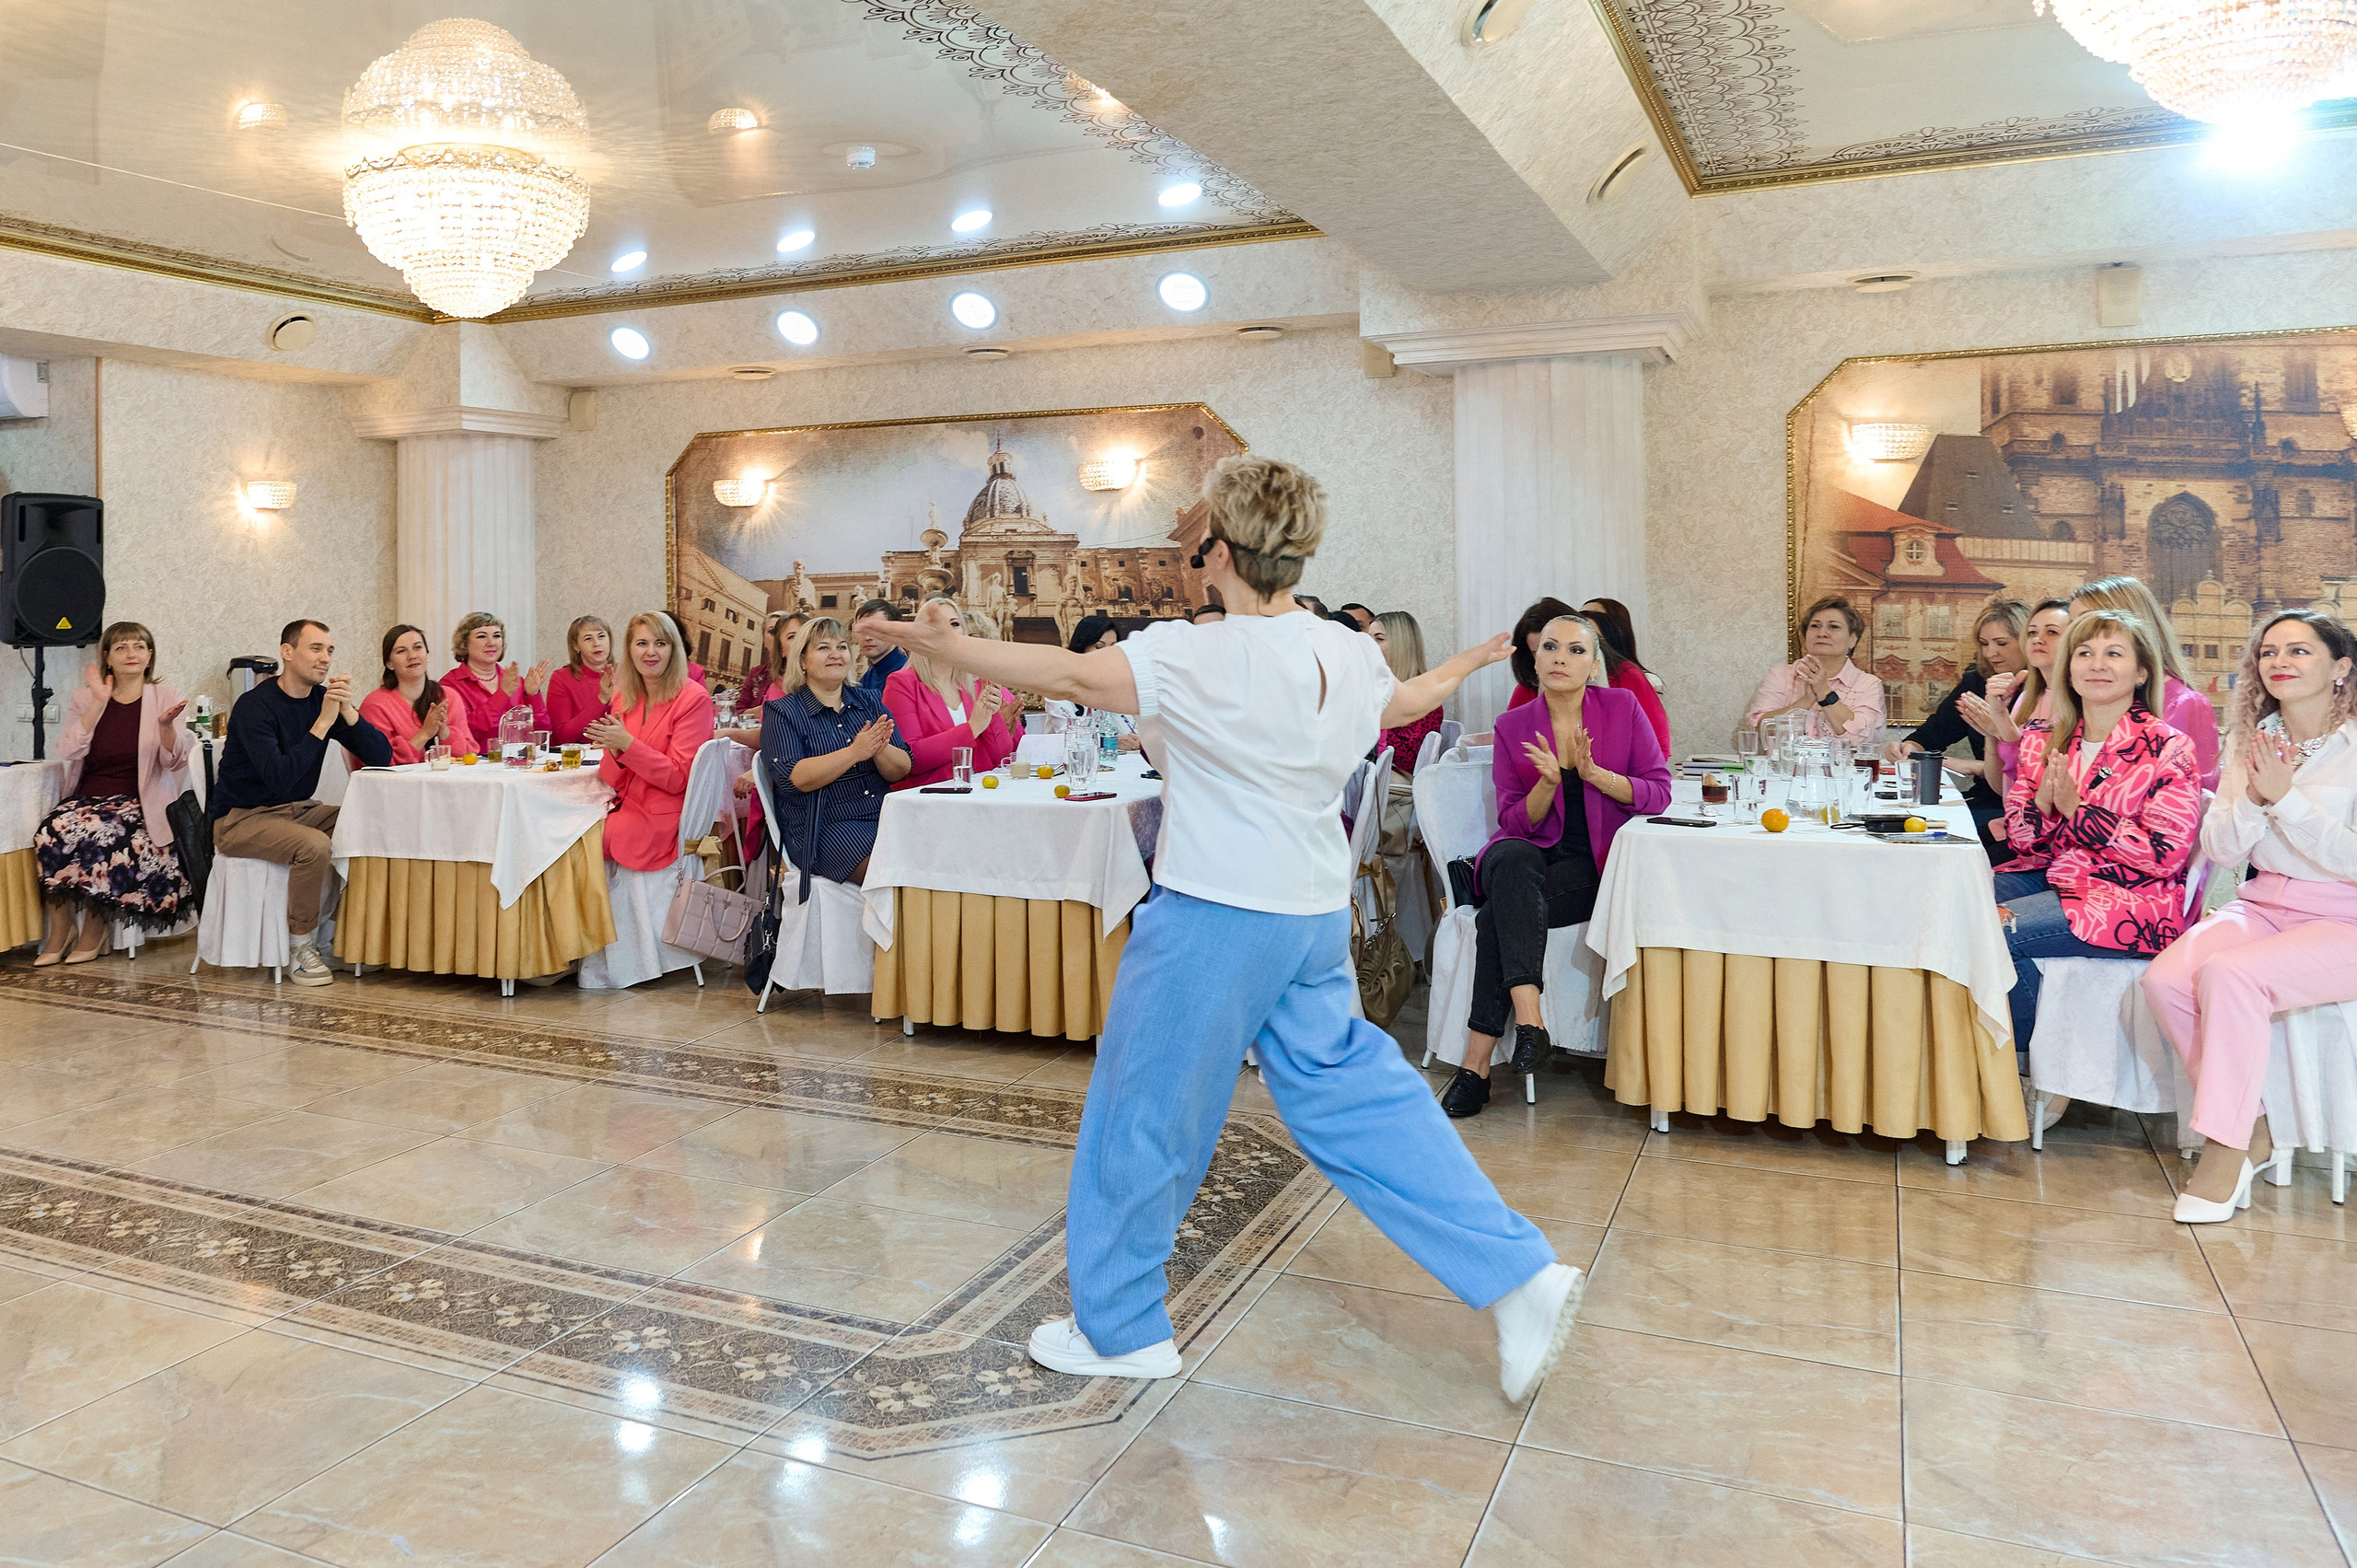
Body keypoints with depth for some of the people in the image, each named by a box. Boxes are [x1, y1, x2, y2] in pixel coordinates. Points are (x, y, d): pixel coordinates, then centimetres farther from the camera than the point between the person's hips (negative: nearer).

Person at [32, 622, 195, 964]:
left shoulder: (164, 698, 6)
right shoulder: (85, 700, 12)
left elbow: (175, 761, -3)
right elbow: (69, 750, -6)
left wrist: (166, 725, -22)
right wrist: (99, 703, -10)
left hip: (137, 803, -3)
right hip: (86, 797, 3)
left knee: (96, 835, -32)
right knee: (50, 832, -28)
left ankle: (92, 935, -13)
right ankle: (59, 935, -12)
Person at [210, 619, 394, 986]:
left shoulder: (324, 700, 2)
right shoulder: (255, 706, -17)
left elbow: (382, 758, -4)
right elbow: (279, 777, -30)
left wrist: (348, 711, -18)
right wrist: (322, 723, -28)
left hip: (296, 810, 7)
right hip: (242, 818, -7)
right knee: (313, 845, -33)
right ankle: (300, 949, -16)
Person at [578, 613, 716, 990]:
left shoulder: (693, 698, -9)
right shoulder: (624, 698, 11)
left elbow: (677, 778, -14)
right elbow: (614, 780, 9)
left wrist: (627, 743, -21)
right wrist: (613, 751, -13)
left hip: (664, 820, -6)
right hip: (627, 809, 6)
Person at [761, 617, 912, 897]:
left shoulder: (870, 702, 16)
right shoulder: (783, 712, 4)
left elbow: (902, 771, 7)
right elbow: (791, 778, -12)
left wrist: (879, 749, -15)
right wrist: (854, 752, -19)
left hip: (884, 814, 5)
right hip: (825, 828, -5)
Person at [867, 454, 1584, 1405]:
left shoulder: (1200, 659, -18)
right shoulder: (1349, 656, 4)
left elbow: (1070, 675, -30)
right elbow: (1406, 702, 25)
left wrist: (949, 650, -27)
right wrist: (1470, 662, 46)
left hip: (1215, 916, -7)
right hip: (1317, 912, 7)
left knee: (1143, 1116, 9)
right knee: (1352, 1096, 17)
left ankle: (1120, 1330, 24)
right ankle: (1521, 1275, 16)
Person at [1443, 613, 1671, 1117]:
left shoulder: (1622, 708, 0)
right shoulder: (1513, 725, 3)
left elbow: (1658, 793, -3)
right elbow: (1515, 820, 0)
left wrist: (1593, 773, -18)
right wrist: (1548, 782, -20)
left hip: (1589, 865, -1)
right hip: (1527, 853, 2)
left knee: (1499, 916, -29)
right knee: (1513, 862, -36)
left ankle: (1477, 1062, -26)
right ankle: (1529, 1019, -42)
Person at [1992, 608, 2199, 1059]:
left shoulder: (2168, 750, -6)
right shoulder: (2043, 741, 9)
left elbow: (2165, 854, -14)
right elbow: (2018, 838, 10)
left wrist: (2076, 808, -17)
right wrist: (2044, 802, -11)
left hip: (2128, 899, -6)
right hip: (2046, 876, 6)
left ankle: (2024, 1060, -1)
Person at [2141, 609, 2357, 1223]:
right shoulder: (2249, 742, 9)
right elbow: (2219, 849, 3)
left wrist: (2285, 795, -20)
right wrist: (2254, 796, -14)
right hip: (2264, 907, 5)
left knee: (2229, 973, -31)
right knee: (2165, 979, -22)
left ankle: (2225, 1147, -18)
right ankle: (2252, 1128, -4)